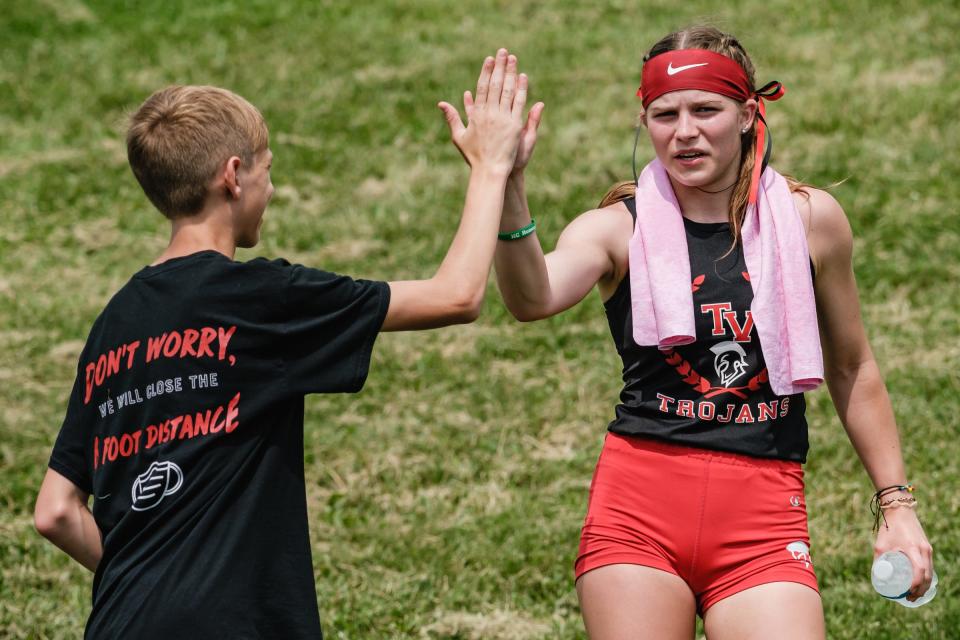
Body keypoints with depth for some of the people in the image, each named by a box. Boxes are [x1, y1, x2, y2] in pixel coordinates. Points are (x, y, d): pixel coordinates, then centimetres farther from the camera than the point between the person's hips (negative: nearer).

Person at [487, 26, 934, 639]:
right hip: (638, 498, 0)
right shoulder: (618, 227, 0)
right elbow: (532, 300, -22)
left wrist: (897, 505, 16)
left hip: (764, 516, 1)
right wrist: (507, 189, -38)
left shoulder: (810, 219, 5)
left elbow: (852, 369, 16)